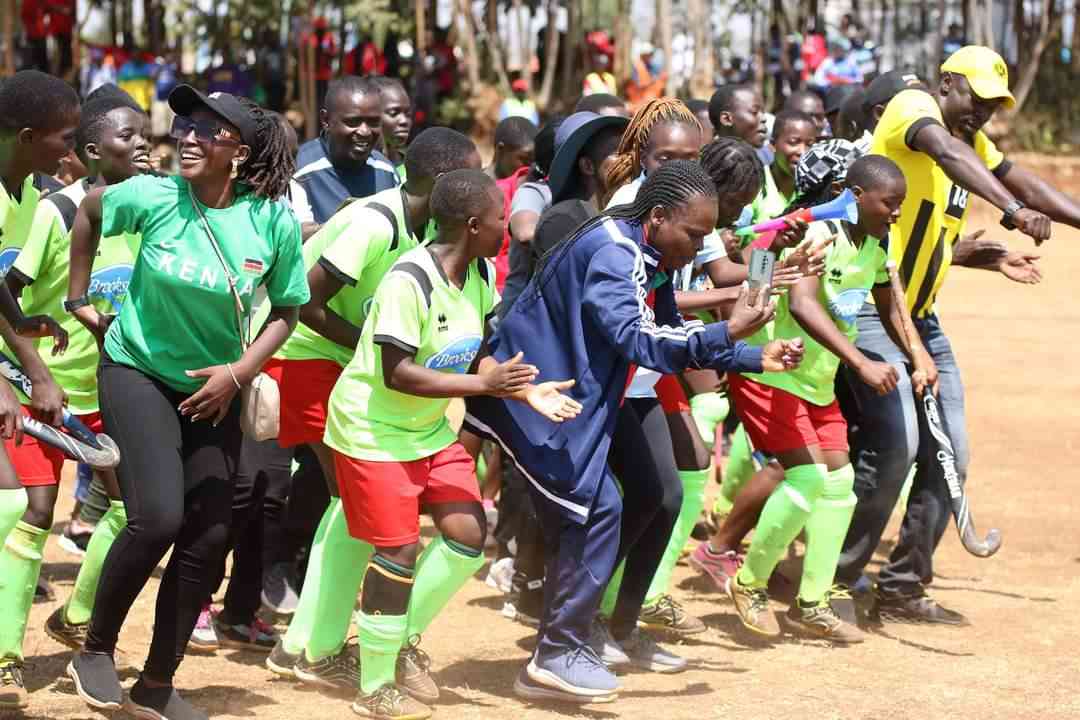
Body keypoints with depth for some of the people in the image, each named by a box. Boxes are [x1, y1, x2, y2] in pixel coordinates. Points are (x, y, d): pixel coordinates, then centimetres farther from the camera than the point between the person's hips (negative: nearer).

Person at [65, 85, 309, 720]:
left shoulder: (275, 222, -15)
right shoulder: (153, 197, -18)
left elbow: (288, 309, -1)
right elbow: (89, 211, 3)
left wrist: (240, 372, -13)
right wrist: (80, 297, 6)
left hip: (214, 388, 3)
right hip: (138, 372, -3)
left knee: (209, 535, 3)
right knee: (158, 516, -21)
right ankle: (96, 650, 1)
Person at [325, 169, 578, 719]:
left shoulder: (479, 274, -1)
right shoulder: (409, 281, -28)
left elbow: (475, 358, 8)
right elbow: (396, 373, -29)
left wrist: (524, 391, -8)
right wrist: (483, 383, -31)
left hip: (429, 427, 9)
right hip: (373, 431, -8)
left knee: (468, 536, 4)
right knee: (398, 551, -6)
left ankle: (400, 635, 23)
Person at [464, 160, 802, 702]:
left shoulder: (650, 258, 7)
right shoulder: (612, 252, -24)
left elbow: (672, 333, 16)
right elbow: (635, 337, -35)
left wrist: (755, 359, 8)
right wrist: (726, 332, -38)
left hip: (576, 390, 11)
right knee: (597, 508, -15)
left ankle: (576, 615, 23)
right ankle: (556, 657, -8)